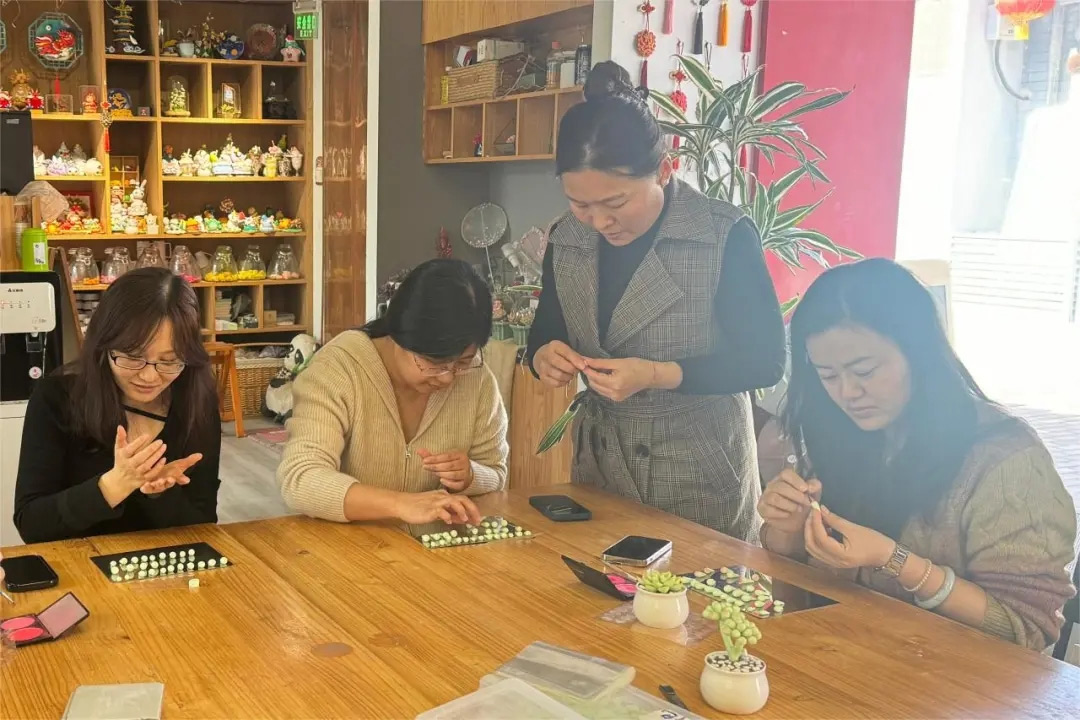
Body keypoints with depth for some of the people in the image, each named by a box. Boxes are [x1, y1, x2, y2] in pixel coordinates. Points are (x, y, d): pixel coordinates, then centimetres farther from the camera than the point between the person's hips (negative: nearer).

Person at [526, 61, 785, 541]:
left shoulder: (725, 237, -15)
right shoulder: (566, 240, -1)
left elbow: (764, 360, -13)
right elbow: (544, 335, 9)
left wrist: (656, 374, -25)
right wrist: (544, 357, -15)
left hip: (702, 471, -4)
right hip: (599, 461, 4)